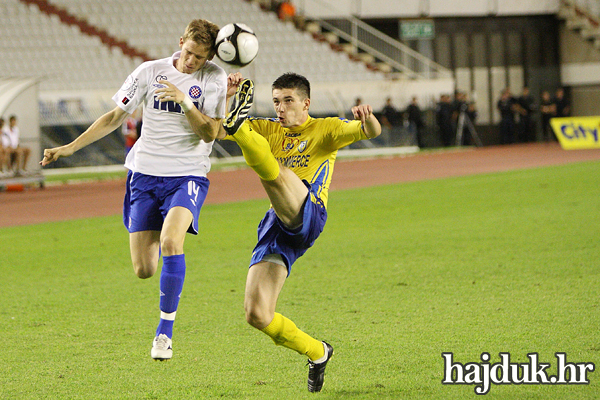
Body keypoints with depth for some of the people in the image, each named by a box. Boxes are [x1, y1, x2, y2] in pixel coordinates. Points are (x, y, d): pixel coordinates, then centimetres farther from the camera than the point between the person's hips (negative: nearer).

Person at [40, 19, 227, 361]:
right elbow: (116, 116, 9)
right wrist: (71, 147, 5)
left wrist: (186, 102, -23)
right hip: (145, 175, 2)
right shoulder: (150, 72, 1)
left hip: (188, 176, -2)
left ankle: (165, 330, -18)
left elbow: (210, 134, -9)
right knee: (144, 270, -2)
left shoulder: (215, 79, -4)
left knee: (170, 240, -30)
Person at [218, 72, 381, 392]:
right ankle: (317, 353, 11)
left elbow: (370, 132, -4)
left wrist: (367, 118, -28)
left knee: (272, 170, -36)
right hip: (276, 226, 5)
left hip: (308, 216, -5)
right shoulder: (266, 130, 24)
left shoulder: (325, 129, 12)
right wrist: (224, 96, -3)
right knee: (257, 314, -6)